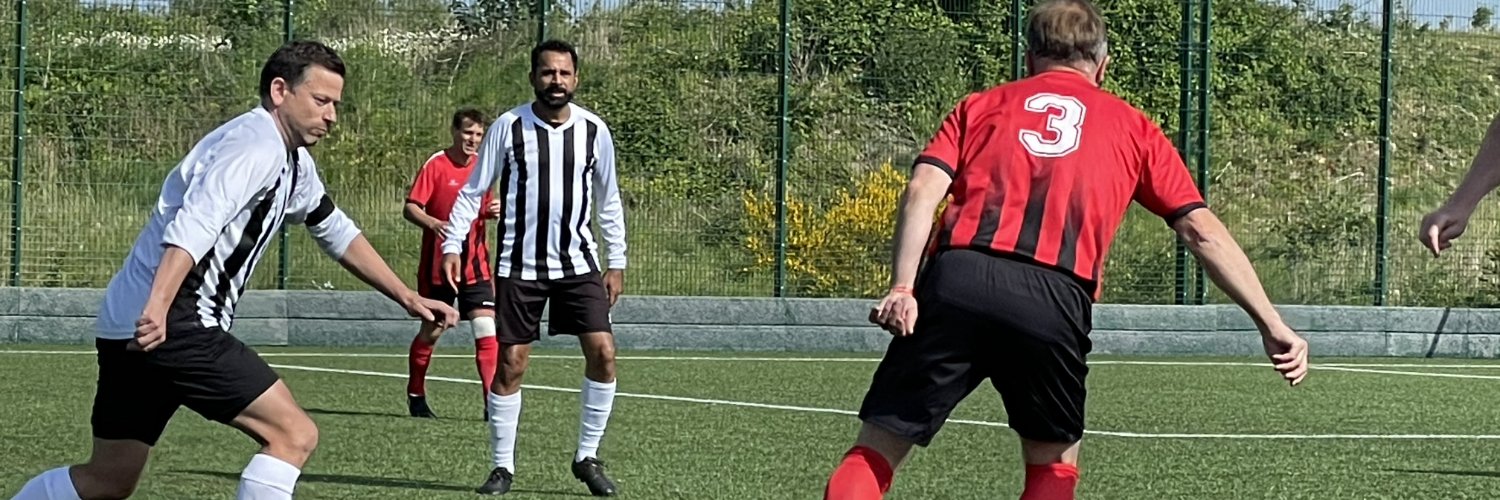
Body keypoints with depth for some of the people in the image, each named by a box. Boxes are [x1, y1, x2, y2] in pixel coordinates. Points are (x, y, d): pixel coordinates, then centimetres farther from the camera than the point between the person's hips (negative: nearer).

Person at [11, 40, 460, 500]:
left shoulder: (294, 164, 19)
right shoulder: (255, 146, -13)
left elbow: (337, 233, 33)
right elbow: (193, 225, -28)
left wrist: (407, 298, 31)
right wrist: (157, 310, -40)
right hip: (171, 326, -10)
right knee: (294, 434, -10)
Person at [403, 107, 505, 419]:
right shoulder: (435, 165, -8)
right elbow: (410, 208, -14)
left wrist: (493, 211, -2)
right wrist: (434, 224, -34)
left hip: (475, 265, 4)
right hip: (438, 265, -3)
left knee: (487, 331, -10)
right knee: (431, 331, 7)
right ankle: (415, 396, 26)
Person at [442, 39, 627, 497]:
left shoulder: (593, 130, 0)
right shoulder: (508, 127, -6)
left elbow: (609, 201, 11)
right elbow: (472, 192, 0)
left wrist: (617, 261, 9)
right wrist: (452, 245, -10)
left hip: (578, 262, 2)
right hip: (519, 266, -2)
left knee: (603, 352, -10)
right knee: (510, 364, -2)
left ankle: (587, 457, 4)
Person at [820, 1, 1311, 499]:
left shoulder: (981, 105, 25)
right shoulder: (1132, 127, 24)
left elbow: (922, 191, 6)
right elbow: (1200, 229, 15)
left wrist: (902, 287, -4)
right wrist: (1271, 324, 14)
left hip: (956, 278, 0)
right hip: (1053, 302, 0)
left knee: (875, 451, 5)